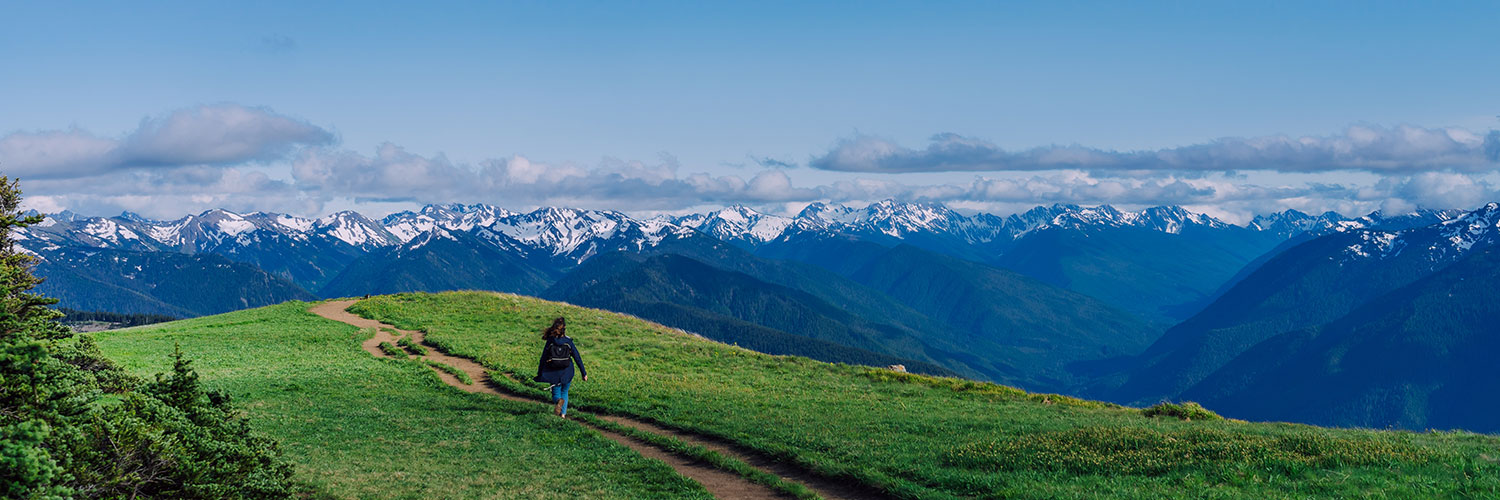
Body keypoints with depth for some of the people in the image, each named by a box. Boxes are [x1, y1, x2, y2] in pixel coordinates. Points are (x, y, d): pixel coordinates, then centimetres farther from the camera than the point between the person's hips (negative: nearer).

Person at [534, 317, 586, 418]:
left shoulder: (549, 342, -6)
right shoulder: (568, 342, -7)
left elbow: (543, 359, -2)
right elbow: (577, 358, -5)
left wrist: (539, 374, 8)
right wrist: (584, 373, 2)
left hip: (554, 373, -1)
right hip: (567, 373, 1)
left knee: (556, 394, 8)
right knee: (564, 392, 23)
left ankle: (559, 400, -27)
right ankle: (563, 413, 13)